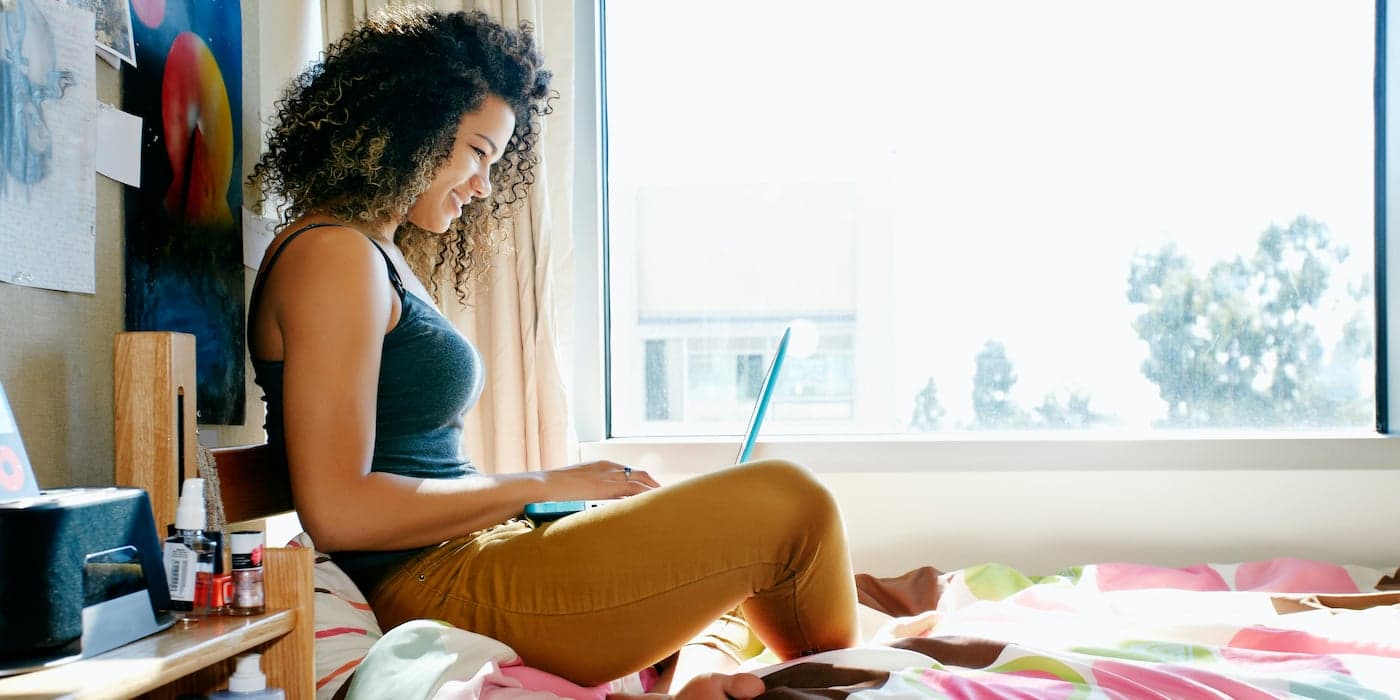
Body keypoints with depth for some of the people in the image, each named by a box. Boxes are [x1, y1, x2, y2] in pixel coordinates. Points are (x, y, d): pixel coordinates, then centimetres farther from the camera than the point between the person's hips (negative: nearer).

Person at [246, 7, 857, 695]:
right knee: (786, 502, -13)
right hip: (431, 585, -11)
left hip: (458, 564, 11)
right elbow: (337, 512, -19)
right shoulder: (334, 254, -11)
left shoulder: (387, 258, 19)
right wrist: (546, 483, -12)